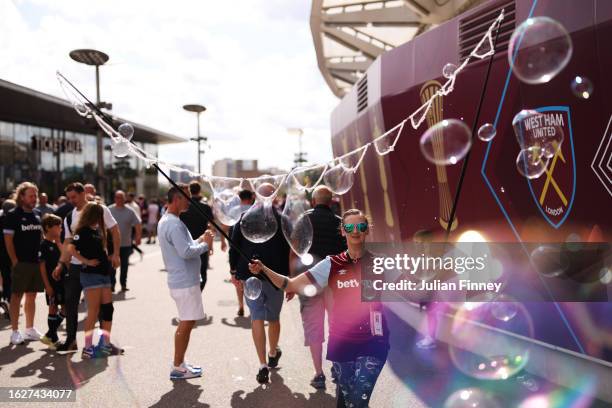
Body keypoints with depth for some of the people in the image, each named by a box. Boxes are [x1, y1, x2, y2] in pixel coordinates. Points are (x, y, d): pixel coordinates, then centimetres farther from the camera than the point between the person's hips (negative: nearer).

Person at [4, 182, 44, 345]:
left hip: (36, 262, 6)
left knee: (32, 296, 12)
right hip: (21, 263, -6)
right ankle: (15, 332, 8)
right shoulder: (13, 215, -6)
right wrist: (15, 261, -12)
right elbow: (8, 240, -8)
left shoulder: (36, 216, 13)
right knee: (17, 296, 1)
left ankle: (30, 329, 21)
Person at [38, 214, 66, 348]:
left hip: (61, 280, 8)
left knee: (65, 308, 7)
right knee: (53, 309, 0)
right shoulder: (44, 245, -11)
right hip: (51, 282, -7)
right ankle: (53, 338, 11)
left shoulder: (56, 244, 11)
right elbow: (42, 266, -13)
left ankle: (50, 335, 17)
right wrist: (47, 285, -16)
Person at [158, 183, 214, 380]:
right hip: (185, 282, -10)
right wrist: (205, 245, -13)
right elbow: (186, 252, -27)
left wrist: (199, 240, 8)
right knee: (186, 323, 0)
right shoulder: (174, 224, -20)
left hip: (182, 280, 10)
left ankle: (180, 363, 28)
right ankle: (177, 367, 10)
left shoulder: (167, 221, 14)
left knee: (186, 322, 18)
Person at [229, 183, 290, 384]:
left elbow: (234, 245, 1)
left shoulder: (244, 218, -1)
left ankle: (263, 365, -4)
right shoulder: (282, 219, -6)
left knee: (256, 318, 3)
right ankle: (273, 354, 37)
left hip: (250, 276, 0)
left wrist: (234, 271, 11)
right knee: (273, 318, 17)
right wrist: (287, 277, 3)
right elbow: (287, 251, -4)